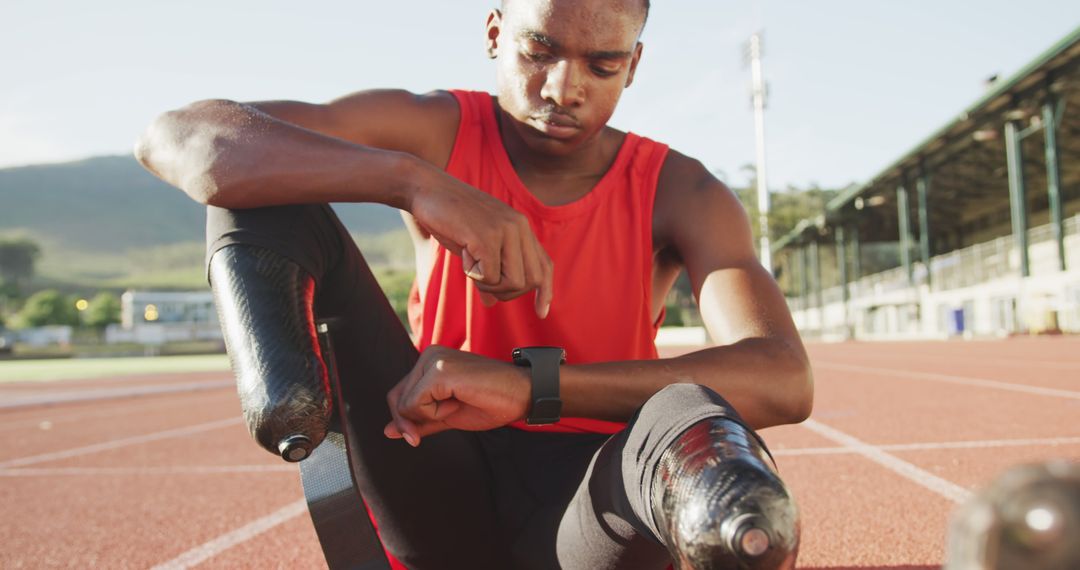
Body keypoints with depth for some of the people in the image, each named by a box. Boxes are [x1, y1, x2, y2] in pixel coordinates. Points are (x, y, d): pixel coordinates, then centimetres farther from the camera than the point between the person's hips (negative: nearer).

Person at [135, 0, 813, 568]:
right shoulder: (434, 132, -3)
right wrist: (414, 178, -32)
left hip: (578, 511, 0)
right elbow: (173, 138, -16)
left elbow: (787, 382, -23)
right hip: (441, 490, 1)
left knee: (691, 415, -37)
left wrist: (529, 386, -36)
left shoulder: (681, 192, -5)